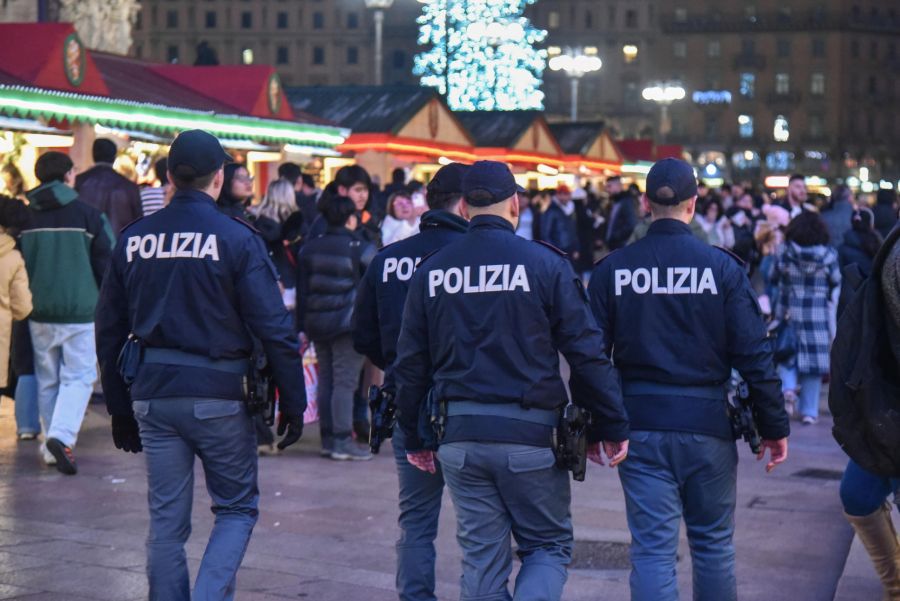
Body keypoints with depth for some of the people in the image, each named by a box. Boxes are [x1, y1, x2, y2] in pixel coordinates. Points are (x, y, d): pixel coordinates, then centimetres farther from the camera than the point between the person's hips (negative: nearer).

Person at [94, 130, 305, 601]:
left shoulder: (133, 239, 6)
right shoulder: (237, 239, -8)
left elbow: (109, 330, 11)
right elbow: (274, 328, -10)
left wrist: (120, 408, 18)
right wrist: (293, 403, -2)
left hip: (152, 394, 4)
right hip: (218, 394, -4)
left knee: (166, 521, 11)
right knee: (237, 508, 10)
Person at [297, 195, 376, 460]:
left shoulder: (309, 249, 9)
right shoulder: (362, 249, -7)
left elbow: (302, 291, 11)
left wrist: (302, 327, 14)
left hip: (317, 324, 6)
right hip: (349, 324, -6)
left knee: (325, 379, 12)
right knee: (345, 381, -6)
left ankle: (327, 439, 15)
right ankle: (342, 441, -8)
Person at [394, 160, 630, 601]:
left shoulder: (430, 271, 5)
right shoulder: (546, 264, -5)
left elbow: (410, 364, 9)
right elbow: (587, 353, -6)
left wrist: (414, 439, 19)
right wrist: (612, 428, 2)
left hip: (459, 436, 3)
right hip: (530, 433, -3)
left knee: (481, 559, 12)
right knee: (549, 545, 11)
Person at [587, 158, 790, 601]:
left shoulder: (612, 270, -1)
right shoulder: (722, 268, -5)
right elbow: (754, 355, -6)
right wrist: (774, 427, 2)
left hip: (639, 423, 1)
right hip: (707, 423, 0)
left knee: (652, 547, 2)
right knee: (713, 542, 15)